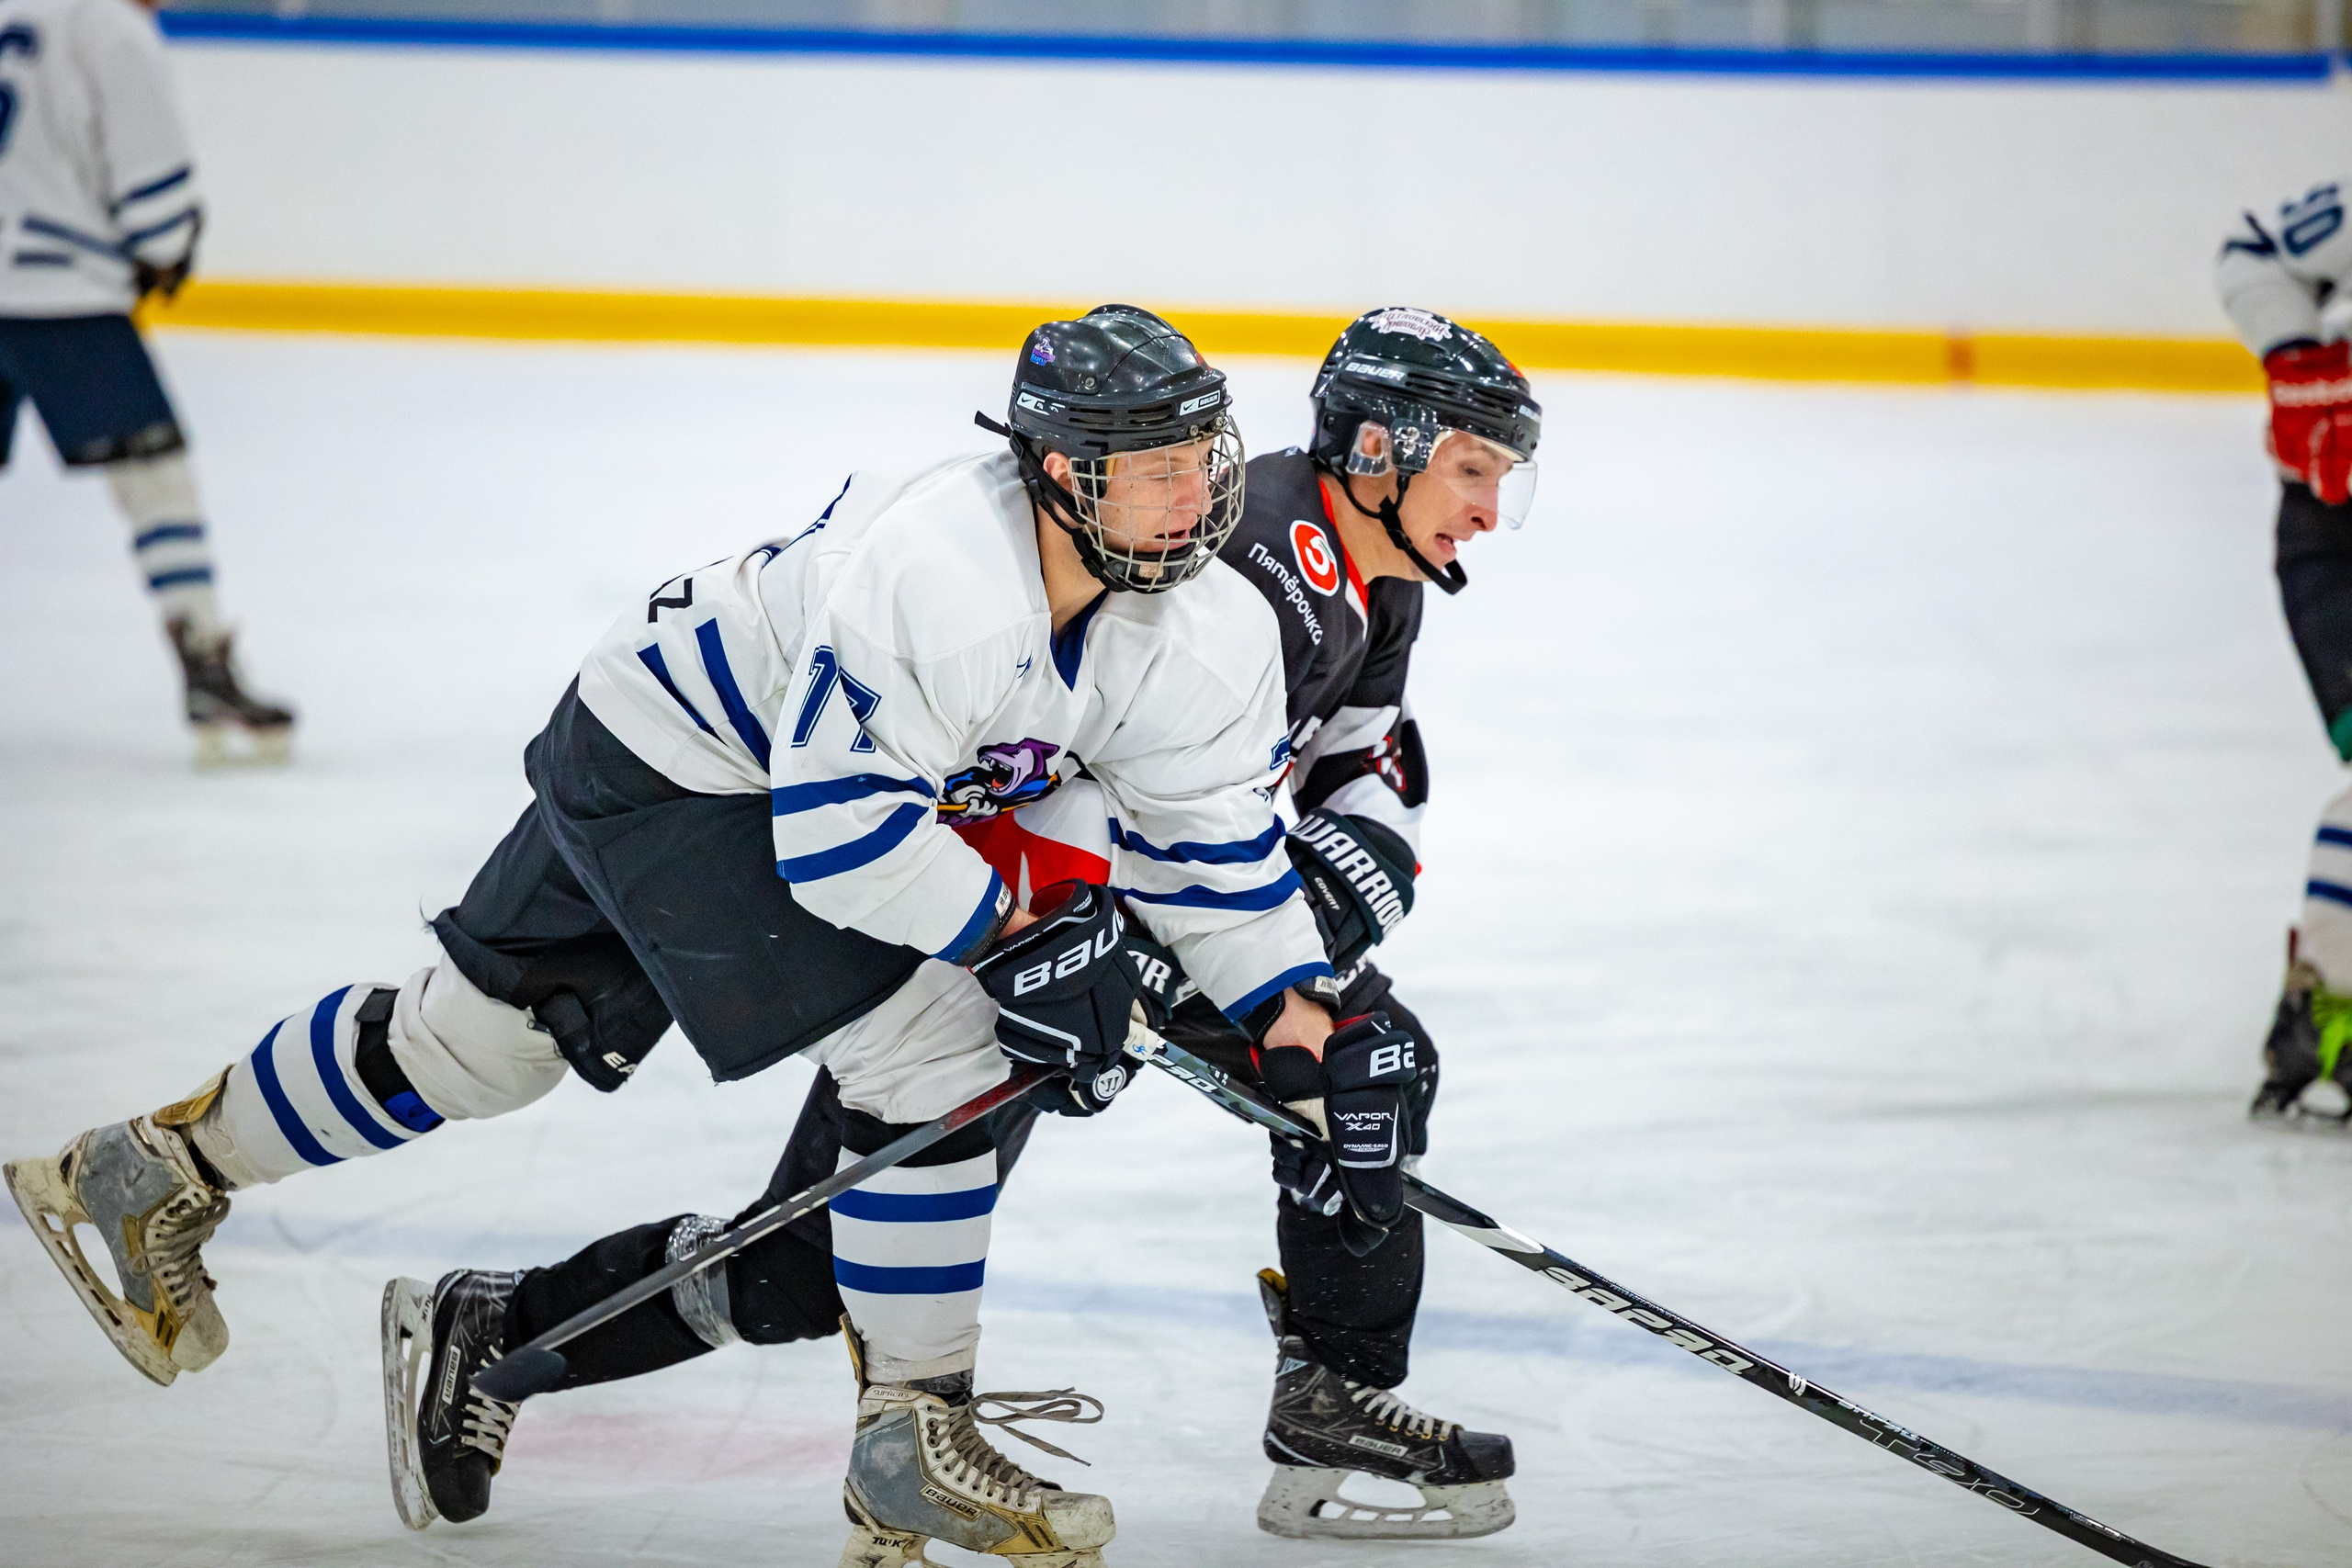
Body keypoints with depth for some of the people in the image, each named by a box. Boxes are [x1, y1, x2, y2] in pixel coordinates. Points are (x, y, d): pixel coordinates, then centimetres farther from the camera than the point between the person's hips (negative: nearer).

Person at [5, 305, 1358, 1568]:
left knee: (478, 1036, 19)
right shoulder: (933, 575, -37)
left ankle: (162, 1174, 35)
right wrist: (1013, 930, -28)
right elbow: (837, 835, -35)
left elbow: (1211, 824, -2)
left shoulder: (1198, 622, -12)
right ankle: (913, 1436, -7)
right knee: (935, 1056, -18)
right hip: (673, 765, -8)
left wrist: (1286, 997, -8)